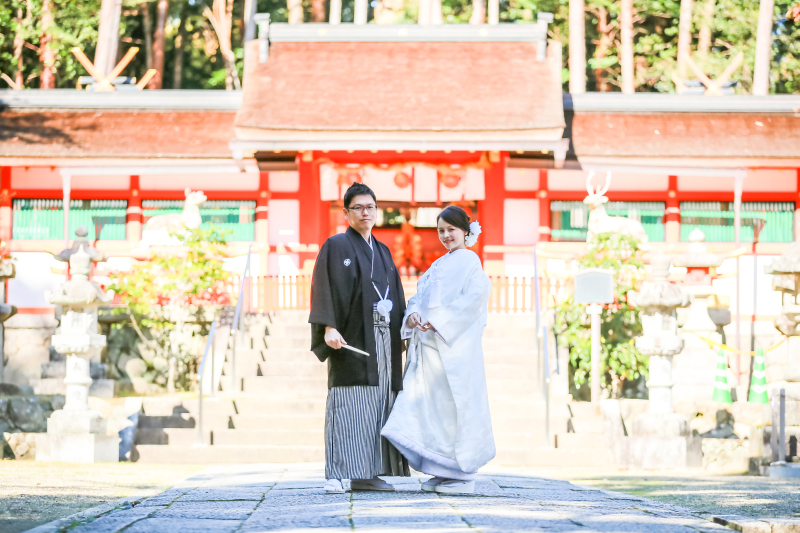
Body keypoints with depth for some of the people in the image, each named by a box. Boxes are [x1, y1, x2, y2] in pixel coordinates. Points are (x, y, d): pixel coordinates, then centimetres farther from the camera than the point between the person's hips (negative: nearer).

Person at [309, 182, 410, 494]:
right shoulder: (336, 247, 1)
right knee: (347, 406, -12)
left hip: (382, 340, 6)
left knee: (377, 406, 3)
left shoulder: (382, 252, 20)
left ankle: (366, 474, 6)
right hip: (351, 339, -6)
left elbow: (396, 297, 21)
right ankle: (336, 476, -15)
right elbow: (324, 289, -9)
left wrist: (405, 332, 12)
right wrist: (328, 328, -21)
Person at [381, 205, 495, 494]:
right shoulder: (438, 265, 21)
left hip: (455, 344, -8)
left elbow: (473, 299, -15)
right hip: (430, 344, 8)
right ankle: (441, 470, 9)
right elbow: (420, 295, 18)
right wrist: (412, 314, -4)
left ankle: (463, 473, -2)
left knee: (454, 404, -6)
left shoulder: (469, 262, -3)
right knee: (429, 404, 4)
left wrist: (439, 321, -20)